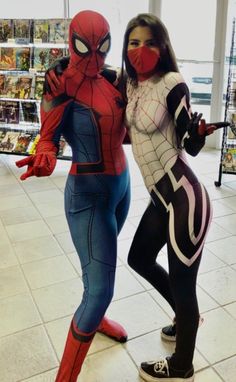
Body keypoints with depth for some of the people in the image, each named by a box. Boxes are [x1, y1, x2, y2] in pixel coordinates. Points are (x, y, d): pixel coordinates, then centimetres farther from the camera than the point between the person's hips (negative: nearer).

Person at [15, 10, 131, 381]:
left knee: (104, 258, 27)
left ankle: (94, 317, 55)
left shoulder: (112, 81, 3)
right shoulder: (62, 86, -15)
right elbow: (48, 138, -14)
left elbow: (122, 131, 10)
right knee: (100, 288, -9)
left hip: (121, 183, 8)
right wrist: (45, 159, -36)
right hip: (88, 193, -7)